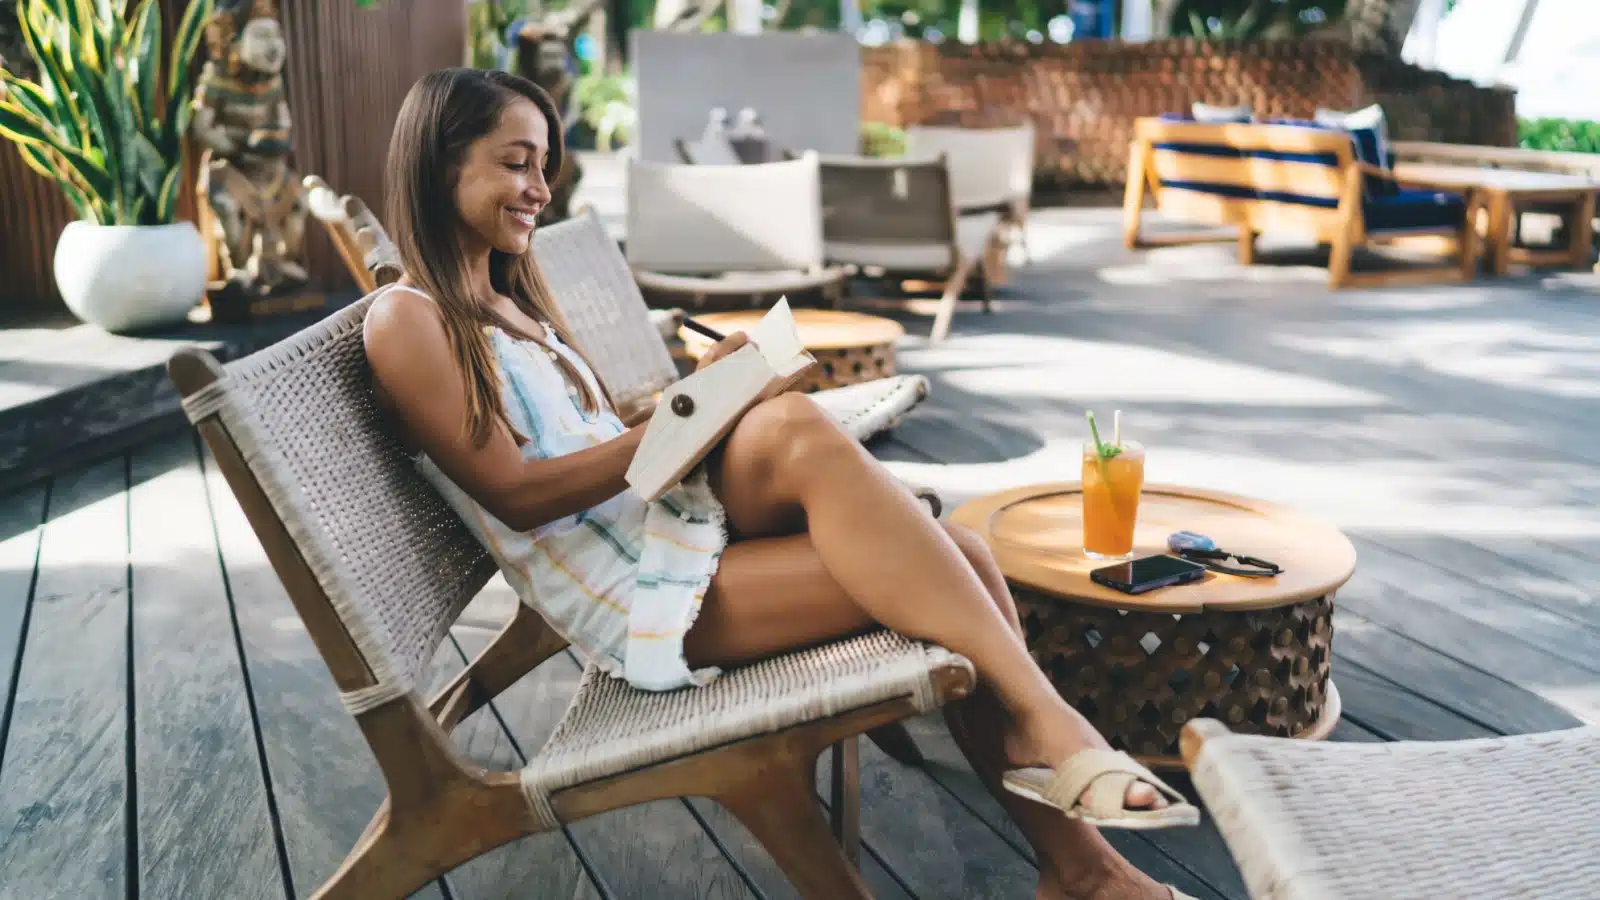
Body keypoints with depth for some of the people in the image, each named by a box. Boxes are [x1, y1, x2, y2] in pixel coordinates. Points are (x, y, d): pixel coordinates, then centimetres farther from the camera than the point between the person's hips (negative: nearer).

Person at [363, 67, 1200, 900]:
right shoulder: (406, 319, -4)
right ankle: (1043, 722, -24)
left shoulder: (505, 297, 21)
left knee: (959, 561, -16)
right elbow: (515, 495, -12)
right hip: (623, 596, -7)